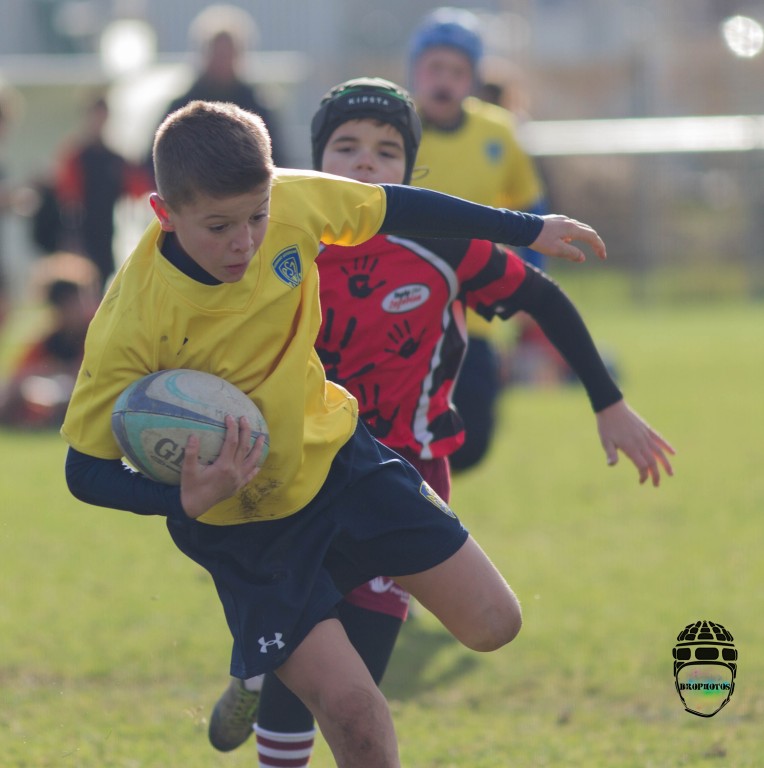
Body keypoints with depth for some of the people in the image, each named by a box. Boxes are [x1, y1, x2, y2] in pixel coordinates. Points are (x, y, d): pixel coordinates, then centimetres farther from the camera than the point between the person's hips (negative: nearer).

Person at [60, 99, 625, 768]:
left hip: (333, 454, 5)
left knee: (492, 624, 3)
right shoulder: (132, 324, -32)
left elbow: (395, 208, 0)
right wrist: (187, 500, -38)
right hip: (241, 521, -5)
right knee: (349, 706, -15)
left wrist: (529, 230, 9)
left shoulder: (290, 201, -21)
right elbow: (86, 469, -21)